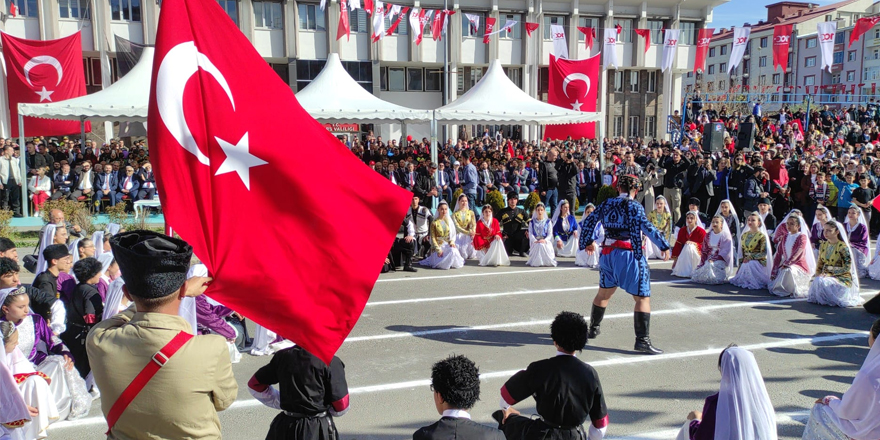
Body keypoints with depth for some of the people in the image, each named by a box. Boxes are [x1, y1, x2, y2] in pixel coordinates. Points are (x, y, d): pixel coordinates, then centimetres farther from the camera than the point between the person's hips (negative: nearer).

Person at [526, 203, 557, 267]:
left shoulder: (548, 222, 12)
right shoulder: (532, 222, 14)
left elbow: (550, 234, 3)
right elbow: (530, 233, 2)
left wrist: (545, 240, -19)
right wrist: (535, 240, -19)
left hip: (545, 241, 0)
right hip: (535, 242, 0)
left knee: (543, 245, -37)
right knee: (538, 245, -37)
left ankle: (547, 261, -16)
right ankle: (537, 262, -19)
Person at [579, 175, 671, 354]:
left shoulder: (606, 204, 8)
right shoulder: (634, 207, -8)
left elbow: (588, 223, 10)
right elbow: (647, 228, -20)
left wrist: (587, 242, 24)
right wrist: (664, 246, -15)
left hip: (607, 254, 6)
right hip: (629, 255, -6)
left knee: (604, 292, 24)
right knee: (642, 297, -1)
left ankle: (593, 328, 36)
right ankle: (642, 341, -6)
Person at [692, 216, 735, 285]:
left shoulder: (725, 236, -4)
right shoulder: (708, 235, 12)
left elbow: (726, 252, -11)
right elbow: (704, 250, 12)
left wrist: (714, 260, -19)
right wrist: (702, 262, 0)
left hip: (720, 261, -4)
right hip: (708, 260, 4)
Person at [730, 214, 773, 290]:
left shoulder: (762, 236, -6)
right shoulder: (744, 235, 12)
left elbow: (763, 253, -12)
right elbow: (741, 251, 14)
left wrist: (751, 257, -22)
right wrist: (741, 263, 4)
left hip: (758, 261, -4)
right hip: (745, 261, 5)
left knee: (750, 264, -34)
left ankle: (753, 283, -14)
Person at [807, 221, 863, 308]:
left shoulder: (843, 247, -11)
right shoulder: (823, 245, 9)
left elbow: (846, 268, -13)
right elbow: (819, 263, 14)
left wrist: (830, 273, -20)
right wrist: (818, 274, -5)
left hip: (842, 278, -6)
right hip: (826, 275, 6)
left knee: (822, 282, -33)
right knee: (814, 281, -26)